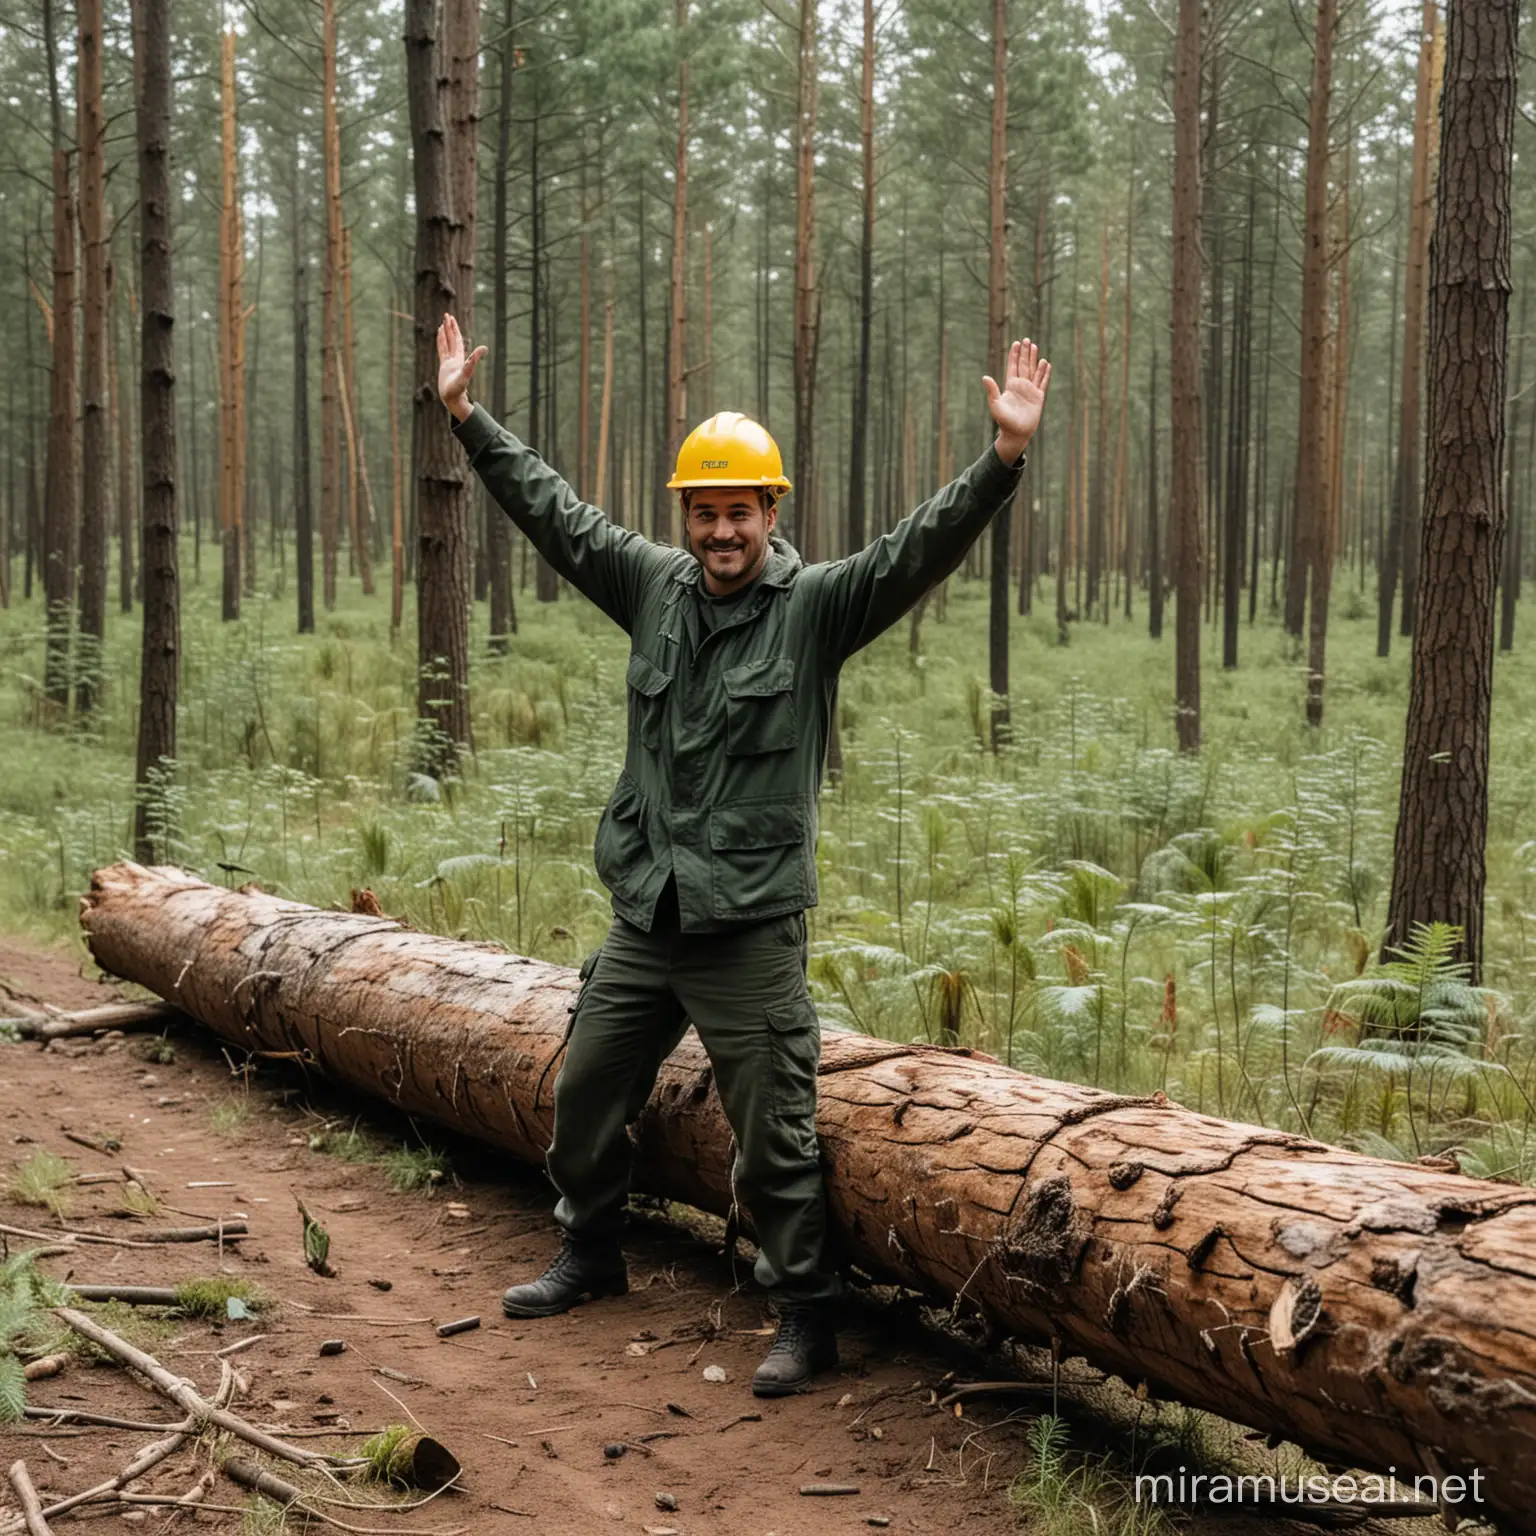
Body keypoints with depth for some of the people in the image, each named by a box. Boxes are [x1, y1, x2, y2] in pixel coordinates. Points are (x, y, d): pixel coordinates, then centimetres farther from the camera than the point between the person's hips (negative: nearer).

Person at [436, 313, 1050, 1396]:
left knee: (774, 1133, -1)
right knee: (587, 1092, 19)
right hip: (645, 917, 6)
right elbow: (554, 510, 13)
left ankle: (808, 1316, 16)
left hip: (751, 929, -6)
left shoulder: (817, 605, -7)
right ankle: (591, 1257, 43)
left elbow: (921, 547, -18)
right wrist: (468, 416, 14)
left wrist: (1004, 458, -32)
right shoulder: (654, 585, 6)